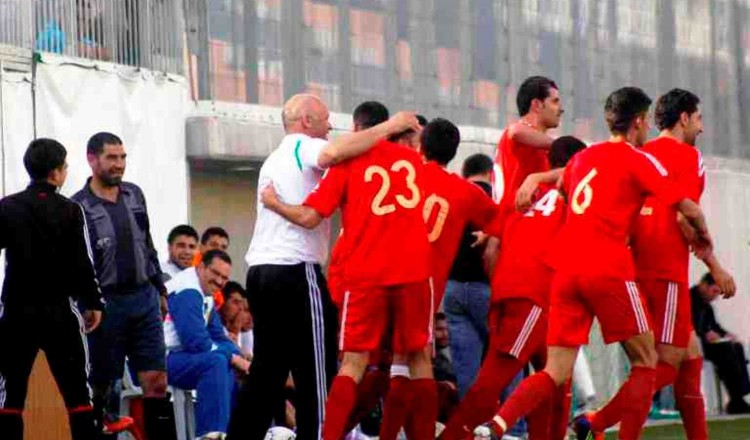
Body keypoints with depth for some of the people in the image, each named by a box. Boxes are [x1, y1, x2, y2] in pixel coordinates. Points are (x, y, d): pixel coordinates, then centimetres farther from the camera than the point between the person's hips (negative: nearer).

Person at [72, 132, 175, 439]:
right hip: (106, 304, -5)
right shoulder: (78, 207, -6)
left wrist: (159, 289, 19)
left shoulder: (134, 195, 11)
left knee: (157, 381, -2)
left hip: (144, 300, 5)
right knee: (101, 387, 3)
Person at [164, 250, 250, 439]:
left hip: (177, 356, 11)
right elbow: (196, 341, -22)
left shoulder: (206, 294, 17)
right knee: (216, 361, -28)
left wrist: (240, 358, -3)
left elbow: (219, 337, 16)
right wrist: (234, 358, -12)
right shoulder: (187, 291, -15)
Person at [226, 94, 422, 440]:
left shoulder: (274, 160, 26)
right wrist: (389, 127, -20)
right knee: (315, 371, -6)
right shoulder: (304, 147, -4)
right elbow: (331, 153, -25)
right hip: (296, 271, -9)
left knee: (267, 369, 10)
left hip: (261, 268, 9)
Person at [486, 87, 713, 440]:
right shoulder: (639, 160, 1)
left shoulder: (582, 157, 19)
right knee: (645, 362, 8)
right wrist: (702, 237, 19)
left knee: (555, 373, 3)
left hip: (565, 270, 6)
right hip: (608, 269, -6)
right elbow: (689, 209, -1)